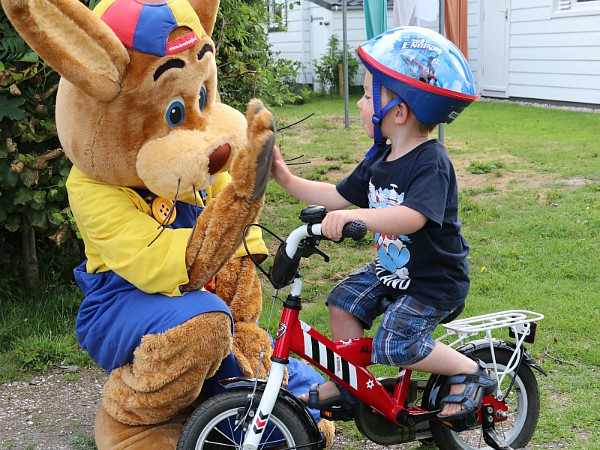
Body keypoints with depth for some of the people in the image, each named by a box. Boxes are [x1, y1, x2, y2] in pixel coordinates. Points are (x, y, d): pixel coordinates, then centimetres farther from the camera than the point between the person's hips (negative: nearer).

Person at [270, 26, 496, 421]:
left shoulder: (431, 162, -26)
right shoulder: (380, 159, 2)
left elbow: (413, 217, -43)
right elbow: (338, 196, 11)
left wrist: (356, 216, -57)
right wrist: (288, 180, 4)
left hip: (435, 280, -9)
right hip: (392, 268, 9)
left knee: (393, 344, -18)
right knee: (344, 301, 2)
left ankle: (471, 371, 3)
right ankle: (345, 384, 19)